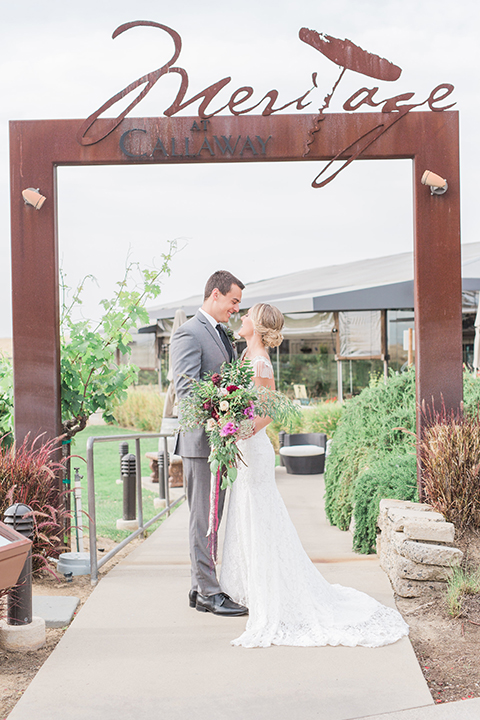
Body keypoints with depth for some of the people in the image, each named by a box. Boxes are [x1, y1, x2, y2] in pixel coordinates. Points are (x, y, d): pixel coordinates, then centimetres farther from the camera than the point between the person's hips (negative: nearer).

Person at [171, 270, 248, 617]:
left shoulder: (221, 334, 18)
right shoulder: (189, 334, -11)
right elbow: (186, 389, -19)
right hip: (202, 441, -9)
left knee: (211, 518, 13)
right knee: (204, 519, -3)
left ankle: (202, 589, 21)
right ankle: (208, 592, 3)